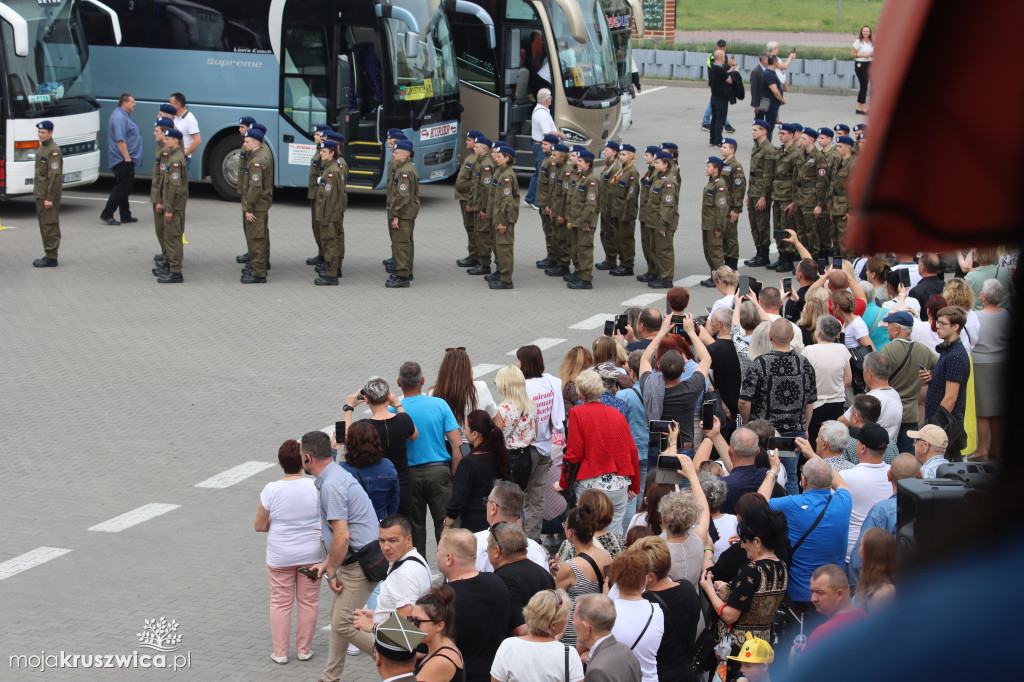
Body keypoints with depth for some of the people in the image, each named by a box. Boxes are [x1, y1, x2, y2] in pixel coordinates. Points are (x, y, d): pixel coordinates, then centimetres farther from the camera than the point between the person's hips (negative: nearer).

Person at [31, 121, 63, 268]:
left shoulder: (53, 151, -16)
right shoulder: (42, 148, 14)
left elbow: (55, 176, -20)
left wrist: (49, 198, -22)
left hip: (49, 195, -10)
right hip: (40, 194, 10)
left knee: (49, 226, -7)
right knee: (44, 225, 14)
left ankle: (51, 258, -4)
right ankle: (48, 255, 21)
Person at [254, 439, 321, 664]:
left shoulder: (271, 490, -15)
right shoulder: (316, 487, -13)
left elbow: (259, 526, -7)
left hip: (280, 556, -1)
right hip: (311, 553, 1)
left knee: (280, 603, 12)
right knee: (308, 601, 14)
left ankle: (280, 652, 17)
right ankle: (304, 649, 21)